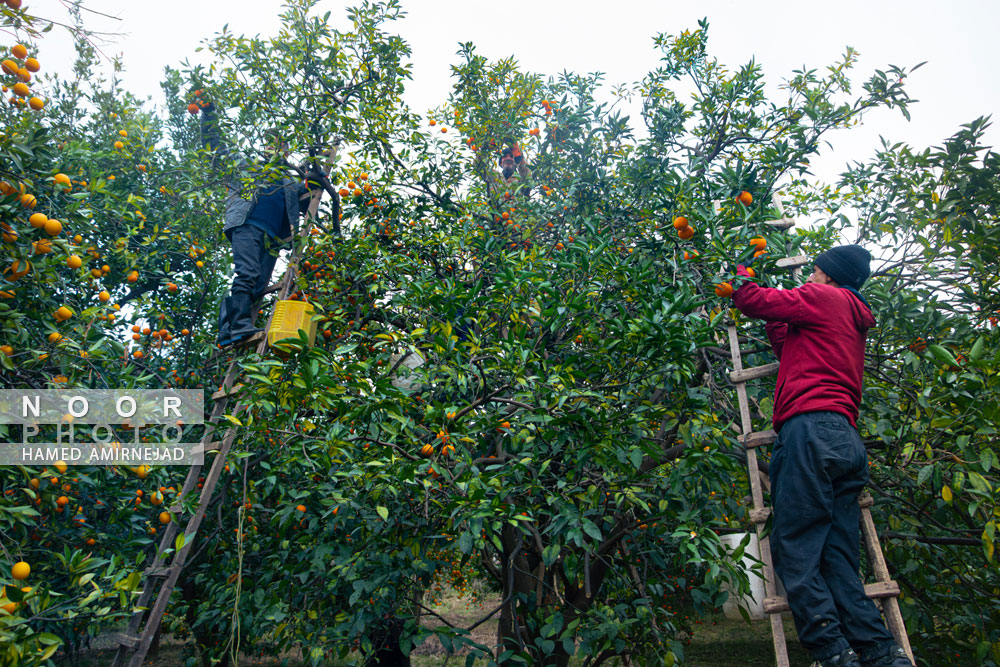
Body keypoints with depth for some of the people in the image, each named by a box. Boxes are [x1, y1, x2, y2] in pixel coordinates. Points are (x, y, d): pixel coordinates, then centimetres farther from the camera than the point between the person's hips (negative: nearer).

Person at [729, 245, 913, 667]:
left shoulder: (824, 297, 7)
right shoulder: (855, 321, 32)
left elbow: (752, 301, 5)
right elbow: (792, 349, 41)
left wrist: (742, 275, 24)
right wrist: (774, 324, 42)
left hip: (810, 429, -9)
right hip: (847, 439, 9)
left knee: (795, 550, -11)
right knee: (838, 559, 4)